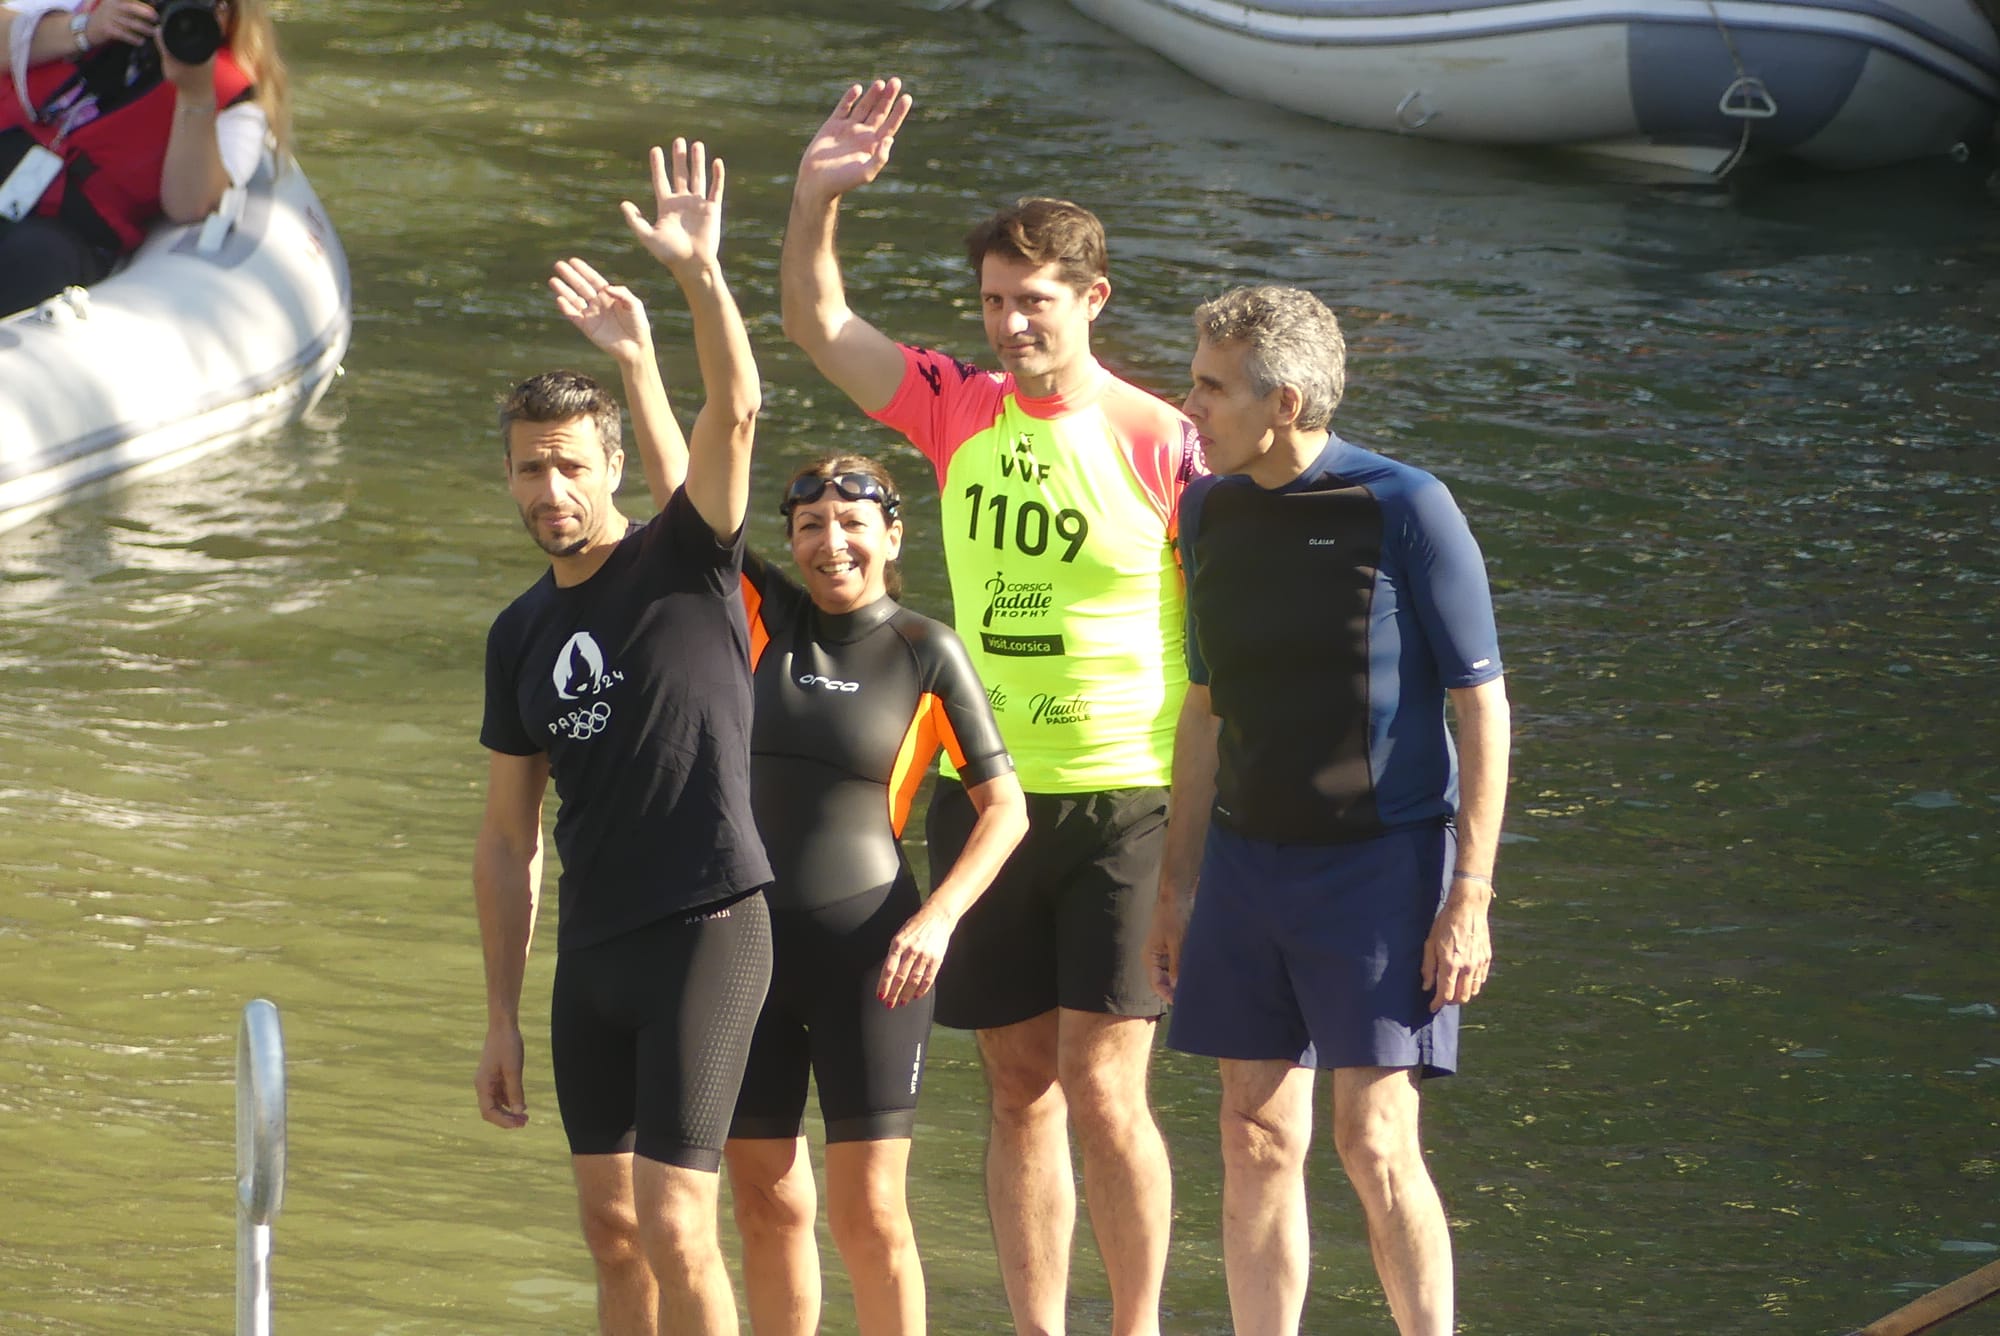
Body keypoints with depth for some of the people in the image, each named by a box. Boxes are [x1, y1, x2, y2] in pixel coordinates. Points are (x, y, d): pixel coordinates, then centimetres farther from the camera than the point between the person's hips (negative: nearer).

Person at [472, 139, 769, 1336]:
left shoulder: (686, 565, -3)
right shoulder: (523, 635, 13)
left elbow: (735, 413, -21)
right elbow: (509, 840, 17)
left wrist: (701, 274, -35)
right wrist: (502, 1017, 14)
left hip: (707, 933, -6)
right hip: (592, 952, 6)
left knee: (674, 1227, -12)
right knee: (611, 1227, 8)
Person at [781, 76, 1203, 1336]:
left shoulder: (1159, 442, -8)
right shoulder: (960, 413, 5)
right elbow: (819, 325, 4)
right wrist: (818, 196, -14)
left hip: (1123, 804, -5)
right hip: (987, 796, 5)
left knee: (1104, 1094, -8)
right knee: (1020, 1090, 9)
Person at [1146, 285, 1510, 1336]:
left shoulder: (1403, 510, -10)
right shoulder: (1212, 510, 7)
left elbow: (1482, 707, -9)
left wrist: (1470, 897, -14)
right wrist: (1177, 884, 16)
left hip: (1382, 856, -5)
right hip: (1249, 857, 5)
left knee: (1374, 1144, -8)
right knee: (1257, 1141, 6)